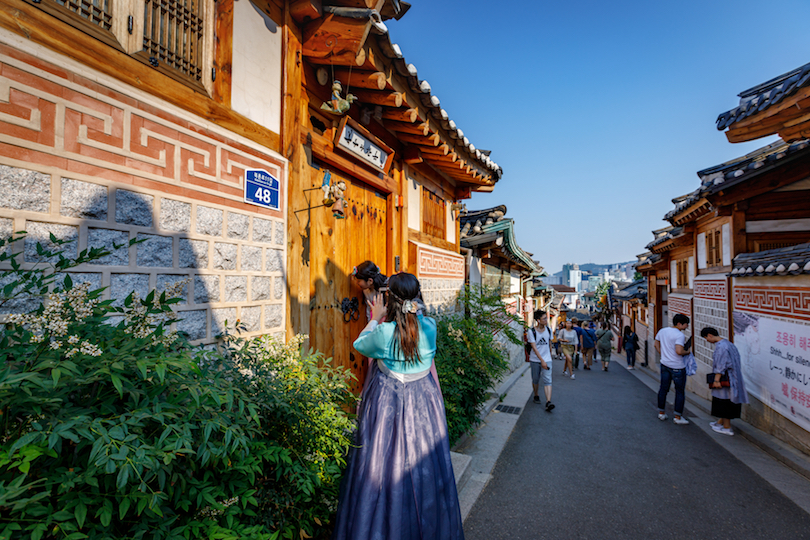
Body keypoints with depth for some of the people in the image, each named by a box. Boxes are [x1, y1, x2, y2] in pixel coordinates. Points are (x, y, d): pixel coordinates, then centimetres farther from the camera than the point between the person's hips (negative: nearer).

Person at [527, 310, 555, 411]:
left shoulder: (549, 330, 2)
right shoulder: (532, 331, -11)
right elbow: (534, 347, -15)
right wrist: (542, 361, -20)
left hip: (547, 359, 2)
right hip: (535, 360, -2)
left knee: (547, 380, -9)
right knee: (535, 380, 12)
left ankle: (548, 402, -14)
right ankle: (536, 396, 35)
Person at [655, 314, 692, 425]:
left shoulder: (662, 331, 5)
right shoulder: (680, 335, -18)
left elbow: (656, 344, 14)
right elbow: (679, 351, -27)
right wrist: (687, 352, -7)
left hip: (665, 364, 7)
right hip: (677, 367, -7)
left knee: (663, 389, 15)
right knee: (680, 391, 6)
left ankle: (661, 413, 24)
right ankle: (678, 417, 12)